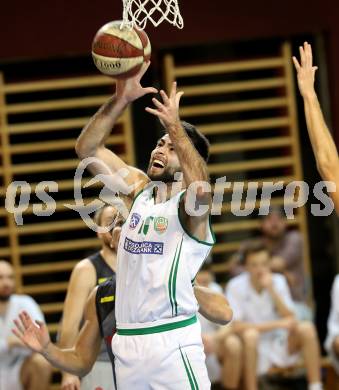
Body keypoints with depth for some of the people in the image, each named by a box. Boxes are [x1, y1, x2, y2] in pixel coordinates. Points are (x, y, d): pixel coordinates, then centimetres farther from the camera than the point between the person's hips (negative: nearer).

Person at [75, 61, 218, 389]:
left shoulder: (189, 205, -6)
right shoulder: (140, 189, 11)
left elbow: (200, 188, -32)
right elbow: (87, 149, 5)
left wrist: (175, 125, -39)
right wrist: (121, 100, -8)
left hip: (172, 341, -6)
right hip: (127, 340, 6)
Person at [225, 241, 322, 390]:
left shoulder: (278, 281, -3)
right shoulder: (236, 286, -13)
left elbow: (290, 320, -11)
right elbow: (235, 326, -22)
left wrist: (271, 289, -21)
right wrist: (277, 324, -23)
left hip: (280, 346, 4)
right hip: (253, 347, -4)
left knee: (306, 328, -21)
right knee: (251, 334, -35)